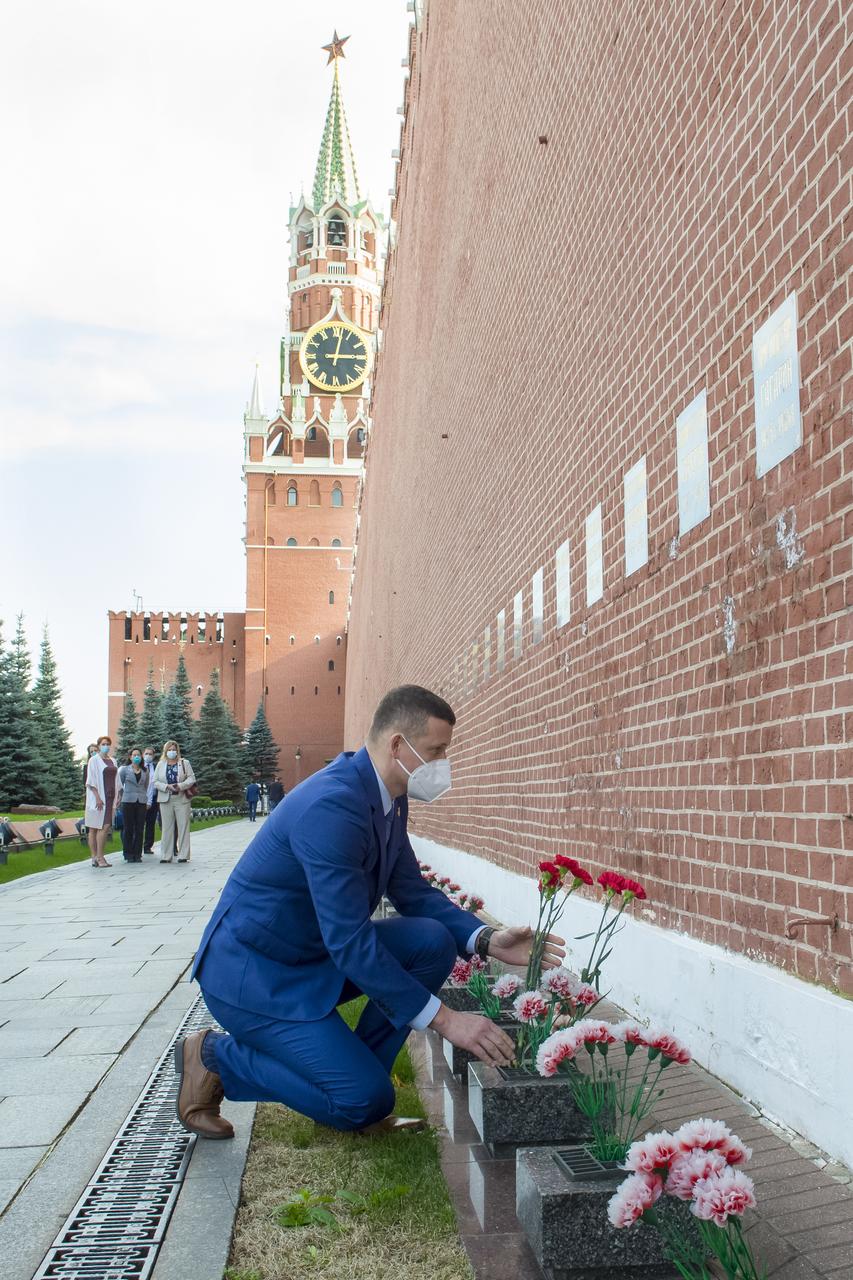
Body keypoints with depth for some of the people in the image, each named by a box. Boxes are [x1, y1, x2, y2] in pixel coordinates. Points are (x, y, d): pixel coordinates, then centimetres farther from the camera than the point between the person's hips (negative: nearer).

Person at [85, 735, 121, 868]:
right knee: (104, 827, -10)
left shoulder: (112, 761, 16)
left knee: (105, 827, 2)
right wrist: (97, 797, -18)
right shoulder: (94, 760, -3)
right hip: (98, 798, -6)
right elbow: (91, 781, -9)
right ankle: (98, 857, -6)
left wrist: (118, 796, 12)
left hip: (110, 798, 6)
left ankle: (97, 857, 4)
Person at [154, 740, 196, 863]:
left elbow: (191, 779, 2)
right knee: (167, 828, 2)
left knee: (183, 827, -2)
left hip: (181, 799, -1)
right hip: (166, 800, 1)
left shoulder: (185, 763, 9)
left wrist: (180, 786, -15)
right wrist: (167, 787, -11)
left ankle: (183, 855, 1)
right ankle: (166, 856, 6)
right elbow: (155, 782, 6)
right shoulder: (160, 764, 12)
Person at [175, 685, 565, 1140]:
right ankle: (216, 1056, 4)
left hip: (315, 954, 9)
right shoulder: (332, 805, -30)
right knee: (368, 1100, -13)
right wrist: (443, 1019, -25)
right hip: (252, 971, -9)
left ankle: (356, 1089, 6)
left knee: (433, 941, -7)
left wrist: (487, 940, -8)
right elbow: (350, 942, -30)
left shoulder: (389, 797, 0)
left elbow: (413, 891, 8)